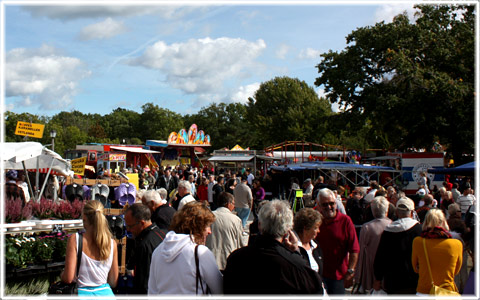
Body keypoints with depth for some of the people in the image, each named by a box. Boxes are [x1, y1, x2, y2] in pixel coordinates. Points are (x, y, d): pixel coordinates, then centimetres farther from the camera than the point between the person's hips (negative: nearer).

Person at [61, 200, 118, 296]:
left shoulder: (75, 239, -9)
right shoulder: (112, 243, -1)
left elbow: (68, 278, -9)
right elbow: (113, 282, 6)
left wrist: (61, 274, 12)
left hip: (82, 294, -3)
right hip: (106, 294, 3)